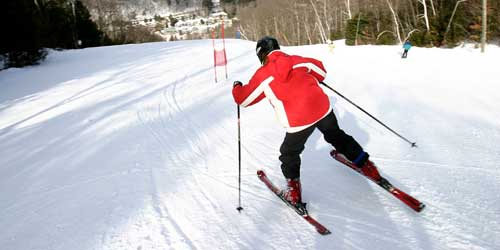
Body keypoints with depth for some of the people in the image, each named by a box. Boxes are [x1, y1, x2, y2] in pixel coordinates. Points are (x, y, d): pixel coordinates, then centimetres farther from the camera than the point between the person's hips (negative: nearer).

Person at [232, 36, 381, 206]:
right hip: (323, 108, 5)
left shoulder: (263, 74, -1)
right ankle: (366, 165, 38)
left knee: (289, 154, 19)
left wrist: (237, 88, 29)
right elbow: (321, 71, 22)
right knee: (337, 136, 29)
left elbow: (243, 99, 8)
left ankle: (293, 191, 22)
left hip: (299, 120, -4)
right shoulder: (296, 60, 10)